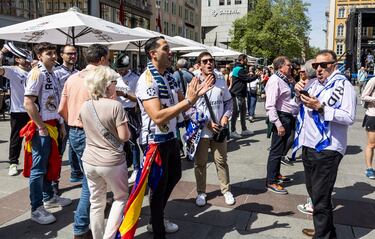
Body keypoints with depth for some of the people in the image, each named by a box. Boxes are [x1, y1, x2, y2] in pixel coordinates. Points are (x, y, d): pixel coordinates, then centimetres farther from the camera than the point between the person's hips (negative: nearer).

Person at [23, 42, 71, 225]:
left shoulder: (53, 75, 13)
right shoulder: (37, 73, -12)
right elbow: (28, 103, -19)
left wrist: (61, 124, 15)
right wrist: (41, 127, -18)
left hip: (53, 126, 8)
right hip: (41, 128, -8)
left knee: (50, 164, 18)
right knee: (38, 168, -1)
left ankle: (48, 197, 33)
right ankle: (36, 209, 9)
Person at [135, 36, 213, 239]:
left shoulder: (168, 77, 6)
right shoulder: (147, 80, -22)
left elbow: (181, 106, 11)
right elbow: (158, 117, -32)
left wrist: (196, 94, -7)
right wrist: (188, 100, -29)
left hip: (170, 137, 9)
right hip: (155, 141, -9)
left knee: (174, 176, 24)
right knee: (159, 186, 7)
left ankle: (156, 220, 44)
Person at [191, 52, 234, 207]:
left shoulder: (221, 81, 5)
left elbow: (228, 101, 14)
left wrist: (226, 116, -4)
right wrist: (207, 122, -16)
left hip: (219, 130, 3)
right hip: (201, 130, -2)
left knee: (221, 161, 12)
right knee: (200, 163, 9)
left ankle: (226, 190, 28)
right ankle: (201, 192, 25)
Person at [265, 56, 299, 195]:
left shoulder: (284, 80, 15)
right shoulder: (275, 80, -16)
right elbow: (270, 106, -23)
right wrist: (278, 124, -26)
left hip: (288, 118, 10)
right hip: (281, 118, -10)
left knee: (281, 149, 21)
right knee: (276, 151, -3)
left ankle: (276, 174, 36)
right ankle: (271, 182, 7)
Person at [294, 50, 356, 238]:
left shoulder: (343, 85, -9)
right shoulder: (314, 83, 11)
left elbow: (349, 117, -20)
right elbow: (300, 104, 26)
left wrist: (321, 108, -24)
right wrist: (299, 92, 6)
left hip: (327, 149, -8)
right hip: (308, 145, 8)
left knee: (321, 197, -2)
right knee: (313, 191, 20)